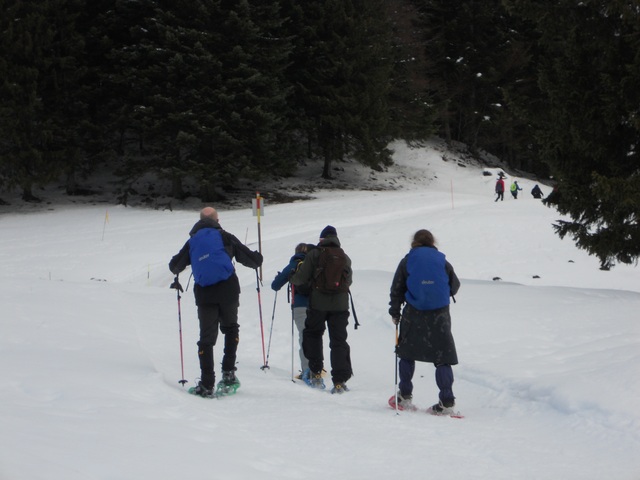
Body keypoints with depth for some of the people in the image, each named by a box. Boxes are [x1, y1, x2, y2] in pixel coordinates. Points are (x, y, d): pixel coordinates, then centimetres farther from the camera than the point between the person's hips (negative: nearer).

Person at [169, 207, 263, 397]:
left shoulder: (192, 241, 12)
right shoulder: (224, 236, 6)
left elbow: (174, 266, 17)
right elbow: (247, 257, 6)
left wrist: (176, 271, 41)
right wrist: (257, 259, 29)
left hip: (204, 293, 1)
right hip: (228, 289, -1)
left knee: (206, 337, 4)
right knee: (230, 328, 19)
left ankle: (207, 384, -4)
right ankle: (228, 372, 6)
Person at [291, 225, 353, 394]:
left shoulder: (314, 255, -1)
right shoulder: (344, 257, 8)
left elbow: (302, 277, -3)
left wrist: (293, 280, 19)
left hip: (318, 304, -2)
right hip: (340, 304, 2)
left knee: (312, 334, 19)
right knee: (339, 341, 4)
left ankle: (316, 373, 14)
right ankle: (339, 381, -4)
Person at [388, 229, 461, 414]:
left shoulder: (406, 261, 2)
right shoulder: (442, 262, 4)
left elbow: (396, 289, 3)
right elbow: (454, 287, 13)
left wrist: (395, 312, 15)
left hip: (413, 316, 0)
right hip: (439, 316, 0)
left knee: (407, 354, 16)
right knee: (443, 358, 1)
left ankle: (405, 397, 17)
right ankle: (446, 401, -8)